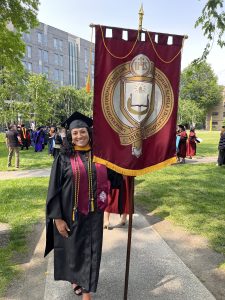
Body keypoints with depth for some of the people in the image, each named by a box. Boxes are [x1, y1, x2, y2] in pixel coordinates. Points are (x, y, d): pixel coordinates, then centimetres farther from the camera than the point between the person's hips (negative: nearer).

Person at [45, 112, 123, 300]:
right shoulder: (64, 158, -9)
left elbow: (115, 177, 10)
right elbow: (54, 189, -8)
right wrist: (57, 218, -10)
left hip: (93, 214, 2)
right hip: (71, 214, -2)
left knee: (91, 251, 12)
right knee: (73, 249, 16)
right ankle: (75, 279, 48)